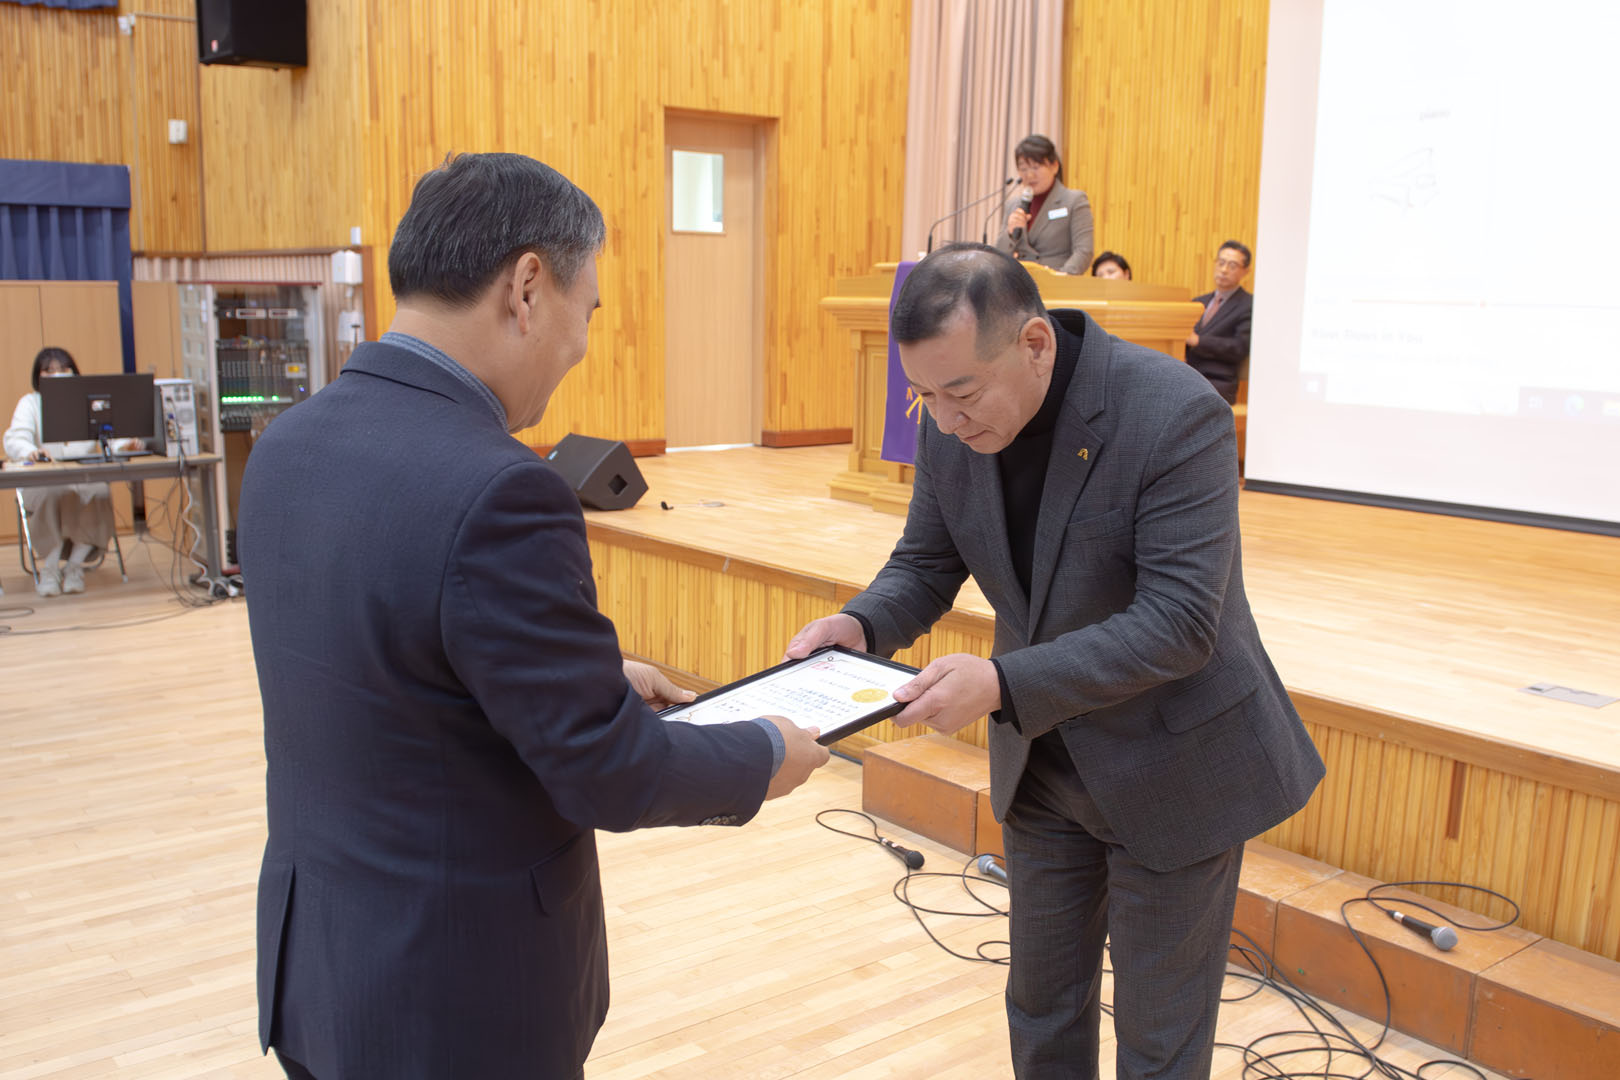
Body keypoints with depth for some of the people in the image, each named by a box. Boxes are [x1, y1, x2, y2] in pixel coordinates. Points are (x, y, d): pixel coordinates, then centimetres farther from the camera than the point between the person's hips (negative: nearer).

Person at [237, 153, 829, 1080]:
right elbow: (608, 775, -21)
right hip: (455, 997, -7)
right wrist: (766, 756, -4)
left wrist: (593, 674, 12)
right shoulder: (497, 493, -28)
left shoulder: (290, 445, -2)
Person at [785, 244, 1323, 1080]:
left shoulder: (1176, 415, -27)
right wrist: (862, 623, -19)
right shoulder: (950, 430, -10)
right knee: (1041, 1008, 22)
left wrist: (1003, 684, -40)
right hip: (1041, 765, 6)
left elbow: (1178, 621, -31)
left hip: (1171, 769, -5)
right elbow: (925, 565, 3)